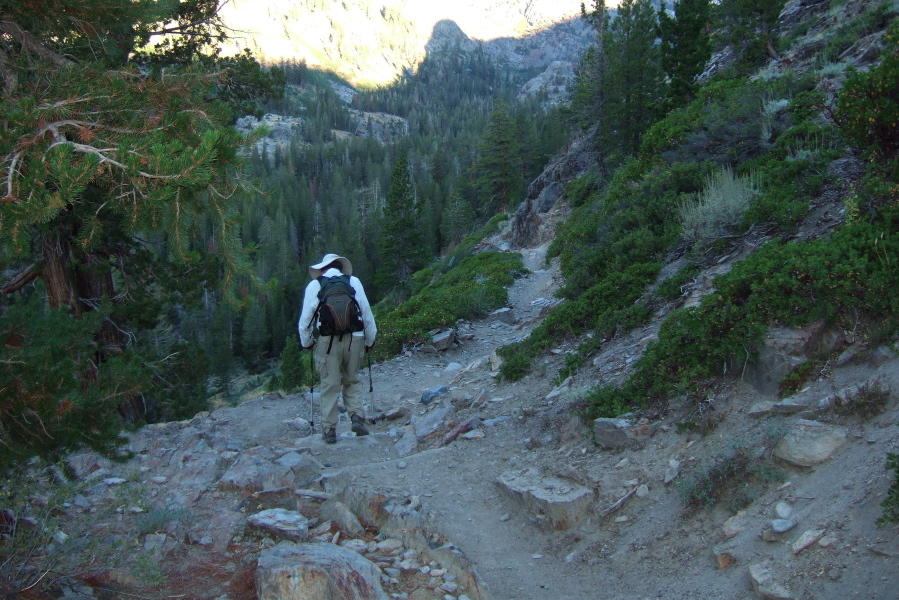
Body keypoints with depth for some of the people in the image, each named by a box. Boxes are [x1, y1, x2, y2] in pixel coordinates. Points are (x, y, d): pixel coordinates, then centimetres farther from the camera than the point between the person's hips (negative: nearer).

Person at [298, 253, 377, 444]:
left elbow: (305, 318, 6)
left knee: (330, 385, 7)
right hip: (354, 339, 1)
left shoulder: (314, 285, 6)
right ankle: (357, 416, 1)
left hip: (328, 340, -1)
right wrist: (370, 340, 16)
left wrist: (306, 342, 21)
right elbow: (367, 312, 7)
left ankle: (329, 430, 8)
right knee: (352, 380, 19)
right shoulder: (354, 282, 8)